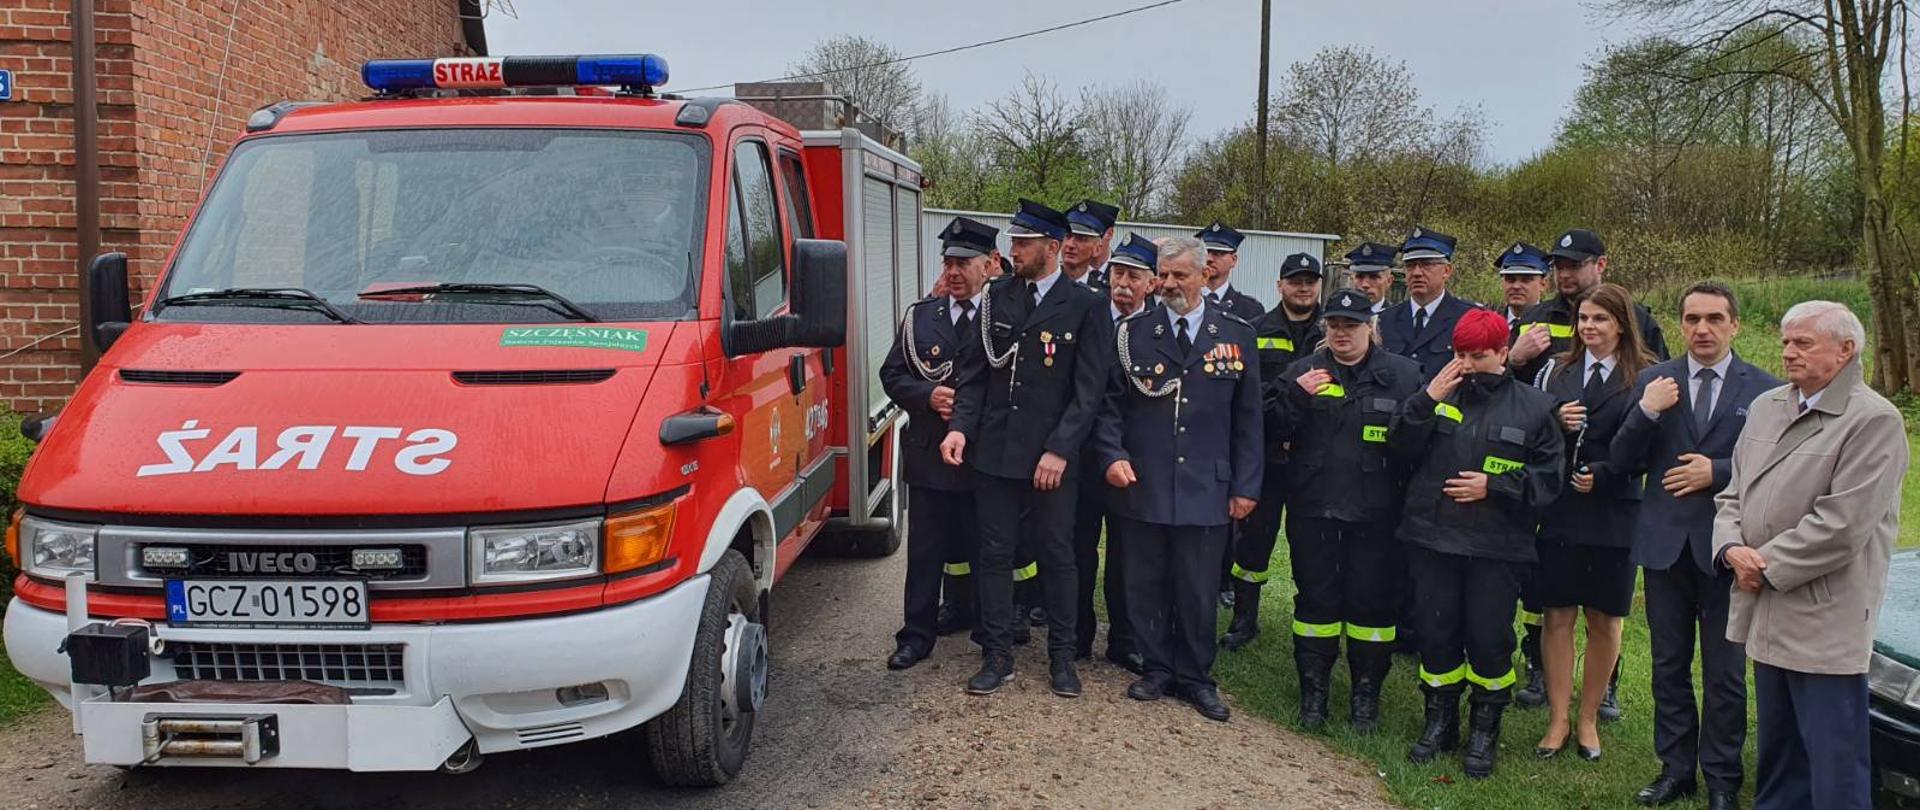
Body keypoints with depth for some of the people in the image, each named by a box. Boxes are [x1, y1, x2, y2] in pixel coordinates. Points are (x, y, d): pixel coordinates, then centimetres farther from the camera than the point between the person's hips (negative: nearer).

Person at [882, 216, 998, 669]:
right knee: (925, 550, 7)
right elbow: (892, 375, 8)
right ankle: (917, 635, 16)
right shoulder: (920, 316, 10)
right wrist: (929, 395, -11)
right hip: (929, 453, 3)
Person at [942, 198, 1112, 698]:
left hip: (1051, 456, -3)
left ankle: (1061, 656, 21)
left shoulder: (1086, 307, -4)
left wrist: (1059, 450, -14)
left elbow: (1089, 389, -7)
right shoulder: (997, 298, 8)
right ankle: (998, 656, 17)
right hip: (995, 450, 3)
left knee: (1056, 555, 7)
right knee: (995, 554, 7)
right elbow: (974, 372, 9)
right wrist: (960, 426, -5)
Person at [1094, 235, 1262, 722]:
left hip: (1206, 489, 0)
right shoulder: (1133, 333, 3)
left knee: (1199, 591, 6)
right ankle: (1157, 669, 25)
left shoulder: (1236, 334, 5)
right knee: (1146, 586, 8)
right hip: (1141, 485, 1)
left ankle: (1195, 677, 23)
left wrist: (1246, 485, 3)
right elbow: (1110, 404, 7)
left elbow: (1247, 417, 6)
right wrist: (1113, 456, -9)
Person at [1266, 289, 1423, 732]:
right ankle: (1313, 691, 21)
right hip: (1313, 509, 1)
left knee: (1372, 603, 5)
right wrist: (1296, 396, -16)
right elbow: (1271, 431, 0)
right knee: (1315, 598, 8)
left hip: (1375, 513, -1)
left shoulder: (1403, 374, 3)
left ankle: (1366, 695, 21)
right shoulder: (1302, 371, 6)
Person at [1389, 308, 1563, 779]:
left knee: (1489, 640, 2)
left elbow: (1547, 479, 0)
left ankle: (1484, 731, 22)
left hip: (1497, 546, -2)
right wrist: (1426, 401, -13)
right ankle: (1440, 722, 27)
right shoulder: (1439, 394, 5)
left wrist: (1494, 486, -12)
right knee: (1436, 633, 9)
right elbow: (1400, 449, -2)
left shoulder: (1534, 407, 1)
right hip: (1431, 538, 2)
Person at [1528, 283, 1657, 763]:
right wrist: (1555, 422, -10)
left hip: (1613, 515, -2)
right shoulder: (1555, 373, 10)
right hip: (1559, 511, 2)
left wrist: (1602, 475, -15)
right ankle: (1558, 721, 15)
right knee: (1558, 617, 4)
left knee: (1604, 621, 9)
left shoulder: (1645, 378, -1)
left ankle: (1588, 720, 23)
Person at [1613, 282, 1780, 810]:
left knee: (1725, 673, 7)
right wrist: (1645, 413, -18)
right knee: (1669, 666, 13)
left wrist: (1718, 472, -16)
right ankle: (1676, 768, 26)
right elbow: (1624, 464, -3)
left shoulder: (1765, 390, -2)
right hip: (1665, 543, 2)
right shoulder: (1653, 381, 3)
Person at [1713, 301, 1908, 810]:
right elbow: (1733, 493, 13)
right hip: (1768, 618, 7)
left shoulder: (1874, 420, -12)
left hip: (1825, 627, -7)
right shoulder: (1766, 407, 12)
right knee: (1778, 755, 20)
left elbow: (1841, 526, -19)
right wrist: (1733, 549, -5)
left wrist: (1766, 566, -13)